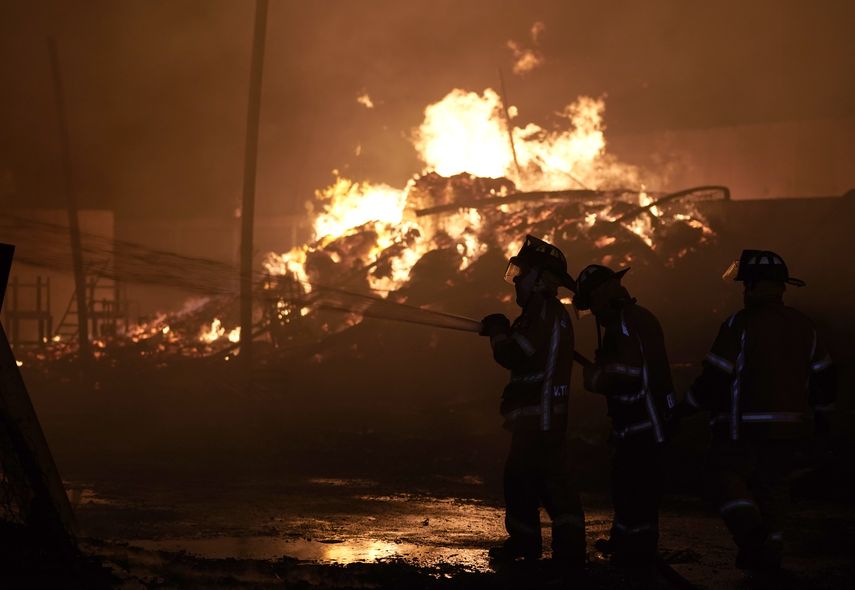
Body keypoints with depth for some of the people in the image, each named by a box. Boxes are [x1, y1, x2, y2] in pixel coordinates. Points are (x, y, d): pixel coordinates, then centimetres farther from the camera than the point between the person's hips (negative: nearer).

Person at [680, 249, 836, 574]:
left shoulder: (740, 324, -14)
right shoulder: (802, 325, 7)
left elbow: (716, 375, -15)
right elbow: (822, 374, 15)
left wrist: (689, 405, -3)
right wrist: (821, 411, 28)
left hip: (745, 425, -6)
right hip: (788, 423, 6)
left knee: (727, 473, 5)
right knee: (772, 483, 14)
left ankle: (750, 529, -16)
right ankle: (768, 550, 14)